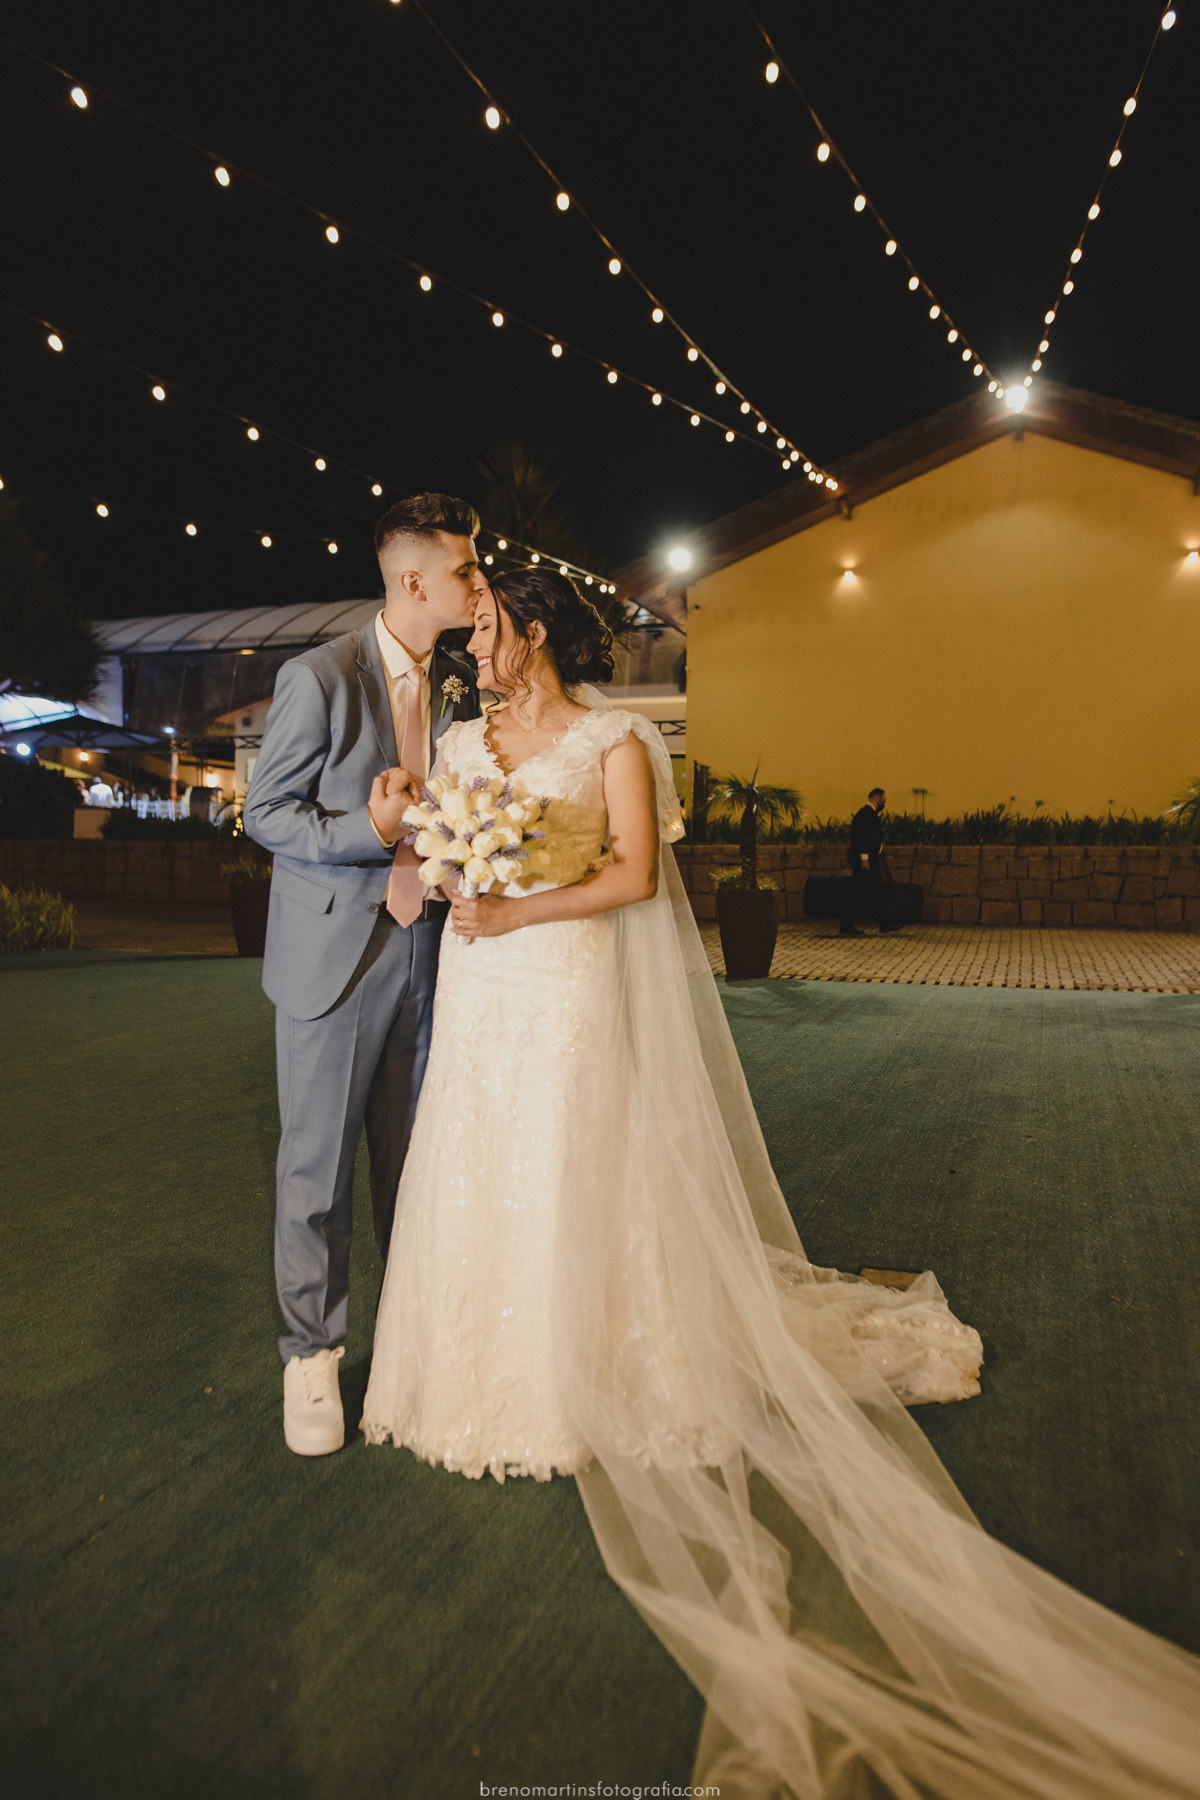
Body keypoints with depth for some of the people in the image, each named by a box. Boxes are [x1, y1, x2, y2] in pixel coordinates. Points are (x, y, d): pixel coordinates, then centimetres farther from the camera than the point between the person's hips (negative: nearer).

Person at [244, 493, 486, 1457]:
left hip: (425, 952, 5)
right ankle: (311, 1355, 24)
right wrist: (372, 832, -23)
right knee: (317, 1161, 6)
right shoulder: (318, 678, -11)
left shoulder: (459, 683, 7)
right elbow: (267, 814, -9)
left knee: (412, 1153, 15)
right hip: (334, 955, -5)